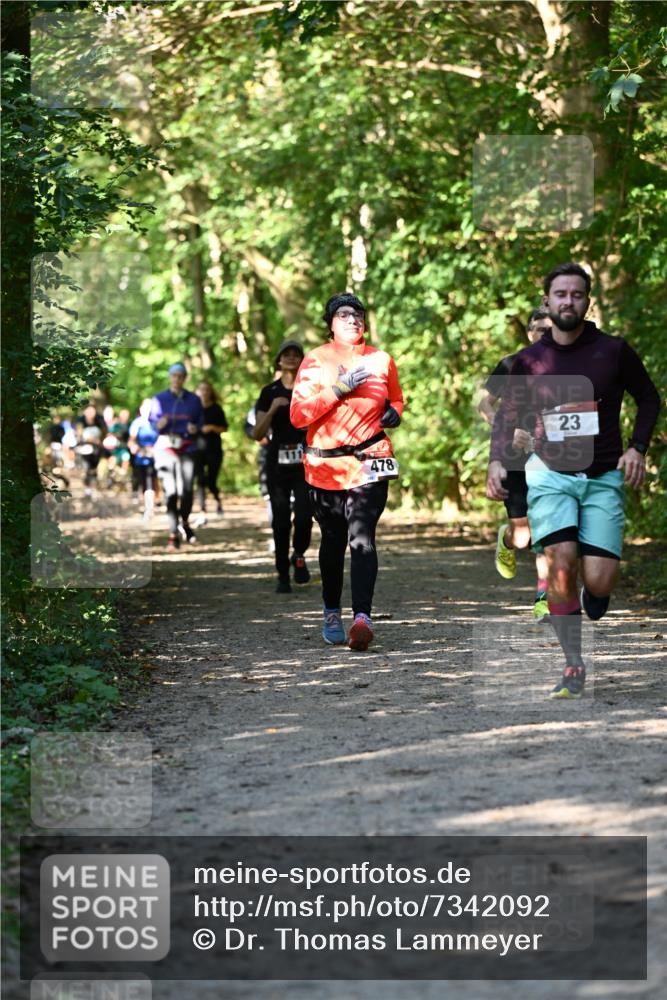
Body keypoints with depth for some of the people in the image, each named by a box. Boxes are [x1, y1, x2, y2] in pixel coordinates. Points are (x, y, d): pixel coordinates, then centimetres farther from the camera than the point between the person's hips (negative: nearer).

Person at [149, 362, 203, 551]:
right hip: (166, 445, -2)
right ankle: (173, 534, -11)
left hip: (187, 447, 2)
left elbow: (201, 421, 13)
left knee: (187, 489, -1)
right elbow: (152, 421, 4)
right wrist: (159, 424, -18)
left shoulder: (194, 400, 12)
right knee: (170, 490, -12)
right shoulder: (159, 399, 8)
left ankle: (184, 523, 28)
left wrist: (195, 428, -9)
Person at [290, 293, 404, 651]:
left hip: (369, 463, -1)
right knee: (332, 540, 13)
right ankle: (332, 614, 31)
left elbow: (396, 398, 26)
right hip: (325, 466, 1)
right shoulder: (315, 361, 1)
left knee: (361, 535, -19)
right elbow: (298, 414, -9)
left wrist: (394, 413, 2)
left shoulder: (381, 361, 7)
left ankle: (362, 618, -30)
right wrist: (339, 389, -18)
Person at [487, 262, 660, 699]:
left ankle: (594, 615, 29)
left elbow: (649, 397, 12)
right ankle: (574, 666, -7)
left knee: (598, 581, -11)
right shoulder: (529, 361, 1)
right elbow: (507, 416, 11)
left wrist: (637, 448, -1)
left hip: (604, 478, 0)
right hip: (550, 474, 0)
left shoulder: (614, 351, -1)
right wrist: (497, 461, -6)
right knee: (561, 563, -20)